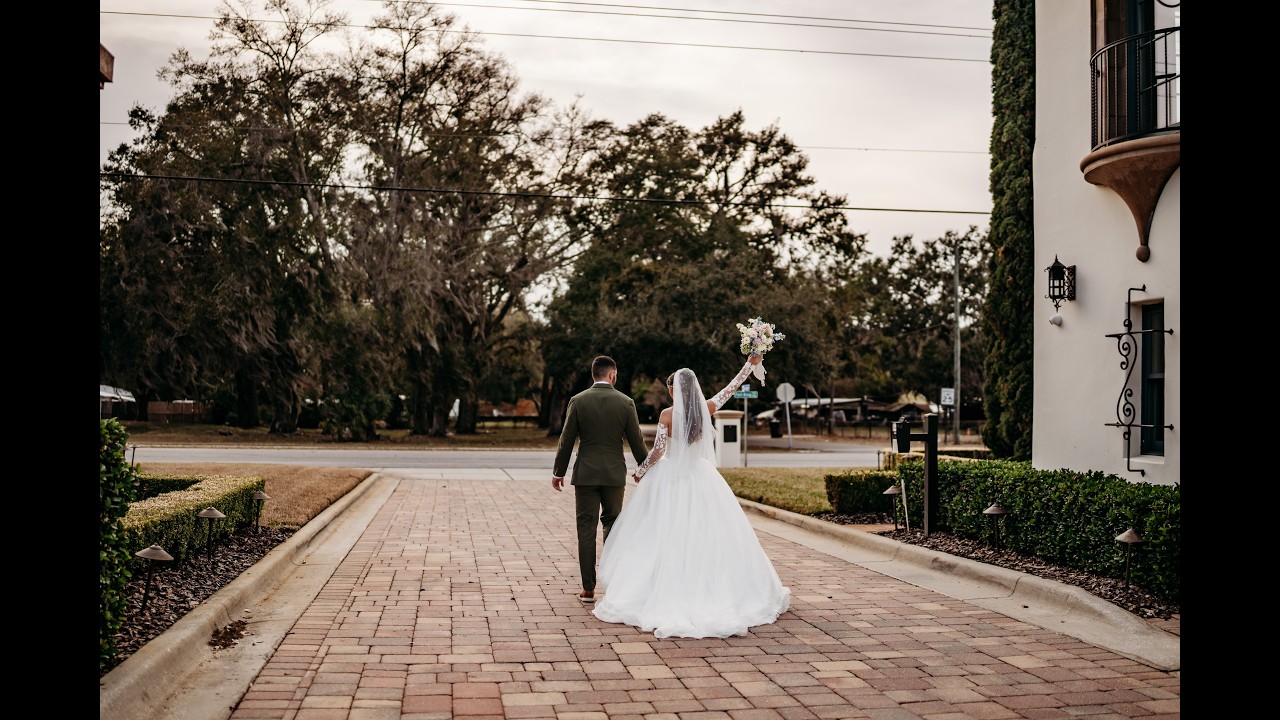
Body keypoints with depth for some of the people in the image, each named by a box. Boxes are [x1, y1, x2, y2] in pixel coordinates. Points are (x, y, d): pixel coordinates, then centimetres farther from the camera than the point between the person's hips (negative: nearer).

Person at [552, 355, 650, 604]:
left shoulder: (578, 401, -4)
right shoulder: (626, 402, -3)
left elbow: (566, 440, -2)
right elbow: (637, 442, 0)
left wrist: (558, 472, 8)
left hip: (585, 473, 0)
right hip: (614, 473, 1)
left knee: (586, 529, 4)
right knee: (612, 524, 15)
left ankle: (588, 588, 6)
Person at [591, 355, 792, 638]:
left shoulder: (668, 414, -11)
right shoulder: (705, 409, -3)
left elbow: (658, 451, -10)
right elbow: (730, 389, 10)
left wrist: (640, 471, 6)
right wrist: (750, 363, 20)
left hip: (669, 479, -3)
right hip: (700, 479, 3)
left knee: (667, 537, 2)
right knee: (708, 536, 7)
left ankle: (665, 593, 3)